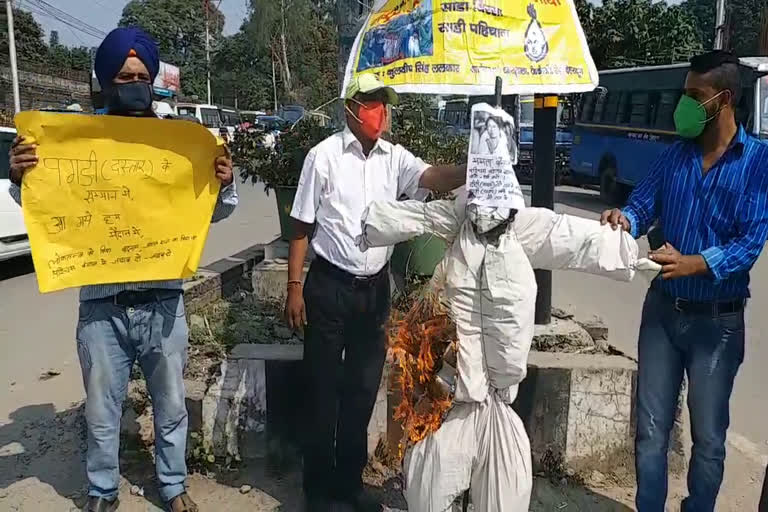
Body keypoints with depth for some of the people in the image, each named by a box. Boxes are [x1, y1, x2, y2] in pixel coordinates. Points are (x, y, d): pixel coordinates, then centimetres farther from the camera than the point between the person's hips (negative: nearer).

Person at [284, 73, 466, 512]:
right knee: (324, 388, 7)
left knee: (364, 389, 14)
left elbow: (433, 178, -16)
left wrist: (473, 172, -36)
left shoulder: (394, 157, 4)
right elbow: (302, 227, -4)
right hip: (330, 285, -4)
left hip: (376, 287, 4)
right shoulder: (325, 155, -6)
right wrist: (295, 287, -7)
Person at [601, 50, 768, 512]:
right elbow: (644, 205, 2)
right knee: (651, 430, 11)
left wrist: (692, 264, -31)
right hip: (663, 309, 4)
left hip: (718, 320, -3)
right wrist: (625, 220, -22)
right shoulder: (675, 155, 6)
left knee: (708, 438, 12)